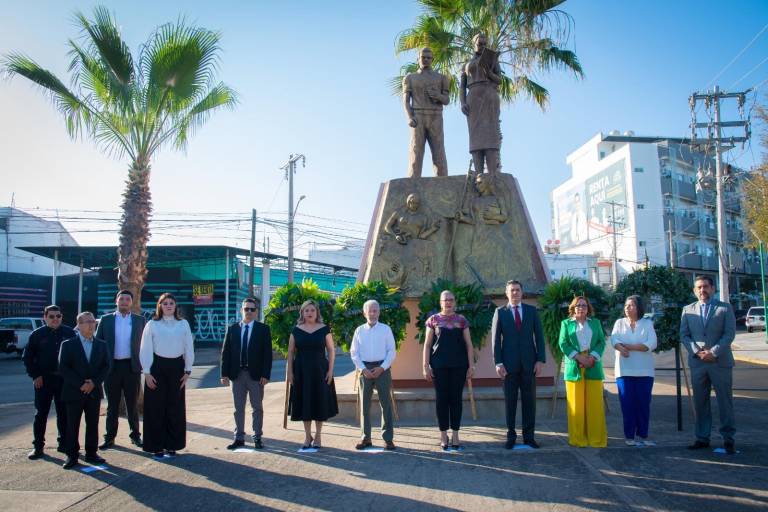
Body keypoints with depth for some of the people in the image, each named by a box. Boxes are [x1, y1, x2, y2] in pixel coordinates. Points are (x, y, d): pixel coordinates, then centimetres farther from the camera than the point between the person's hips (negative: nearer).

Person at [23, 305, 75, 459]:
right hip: (43, 380, -1)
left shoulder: (69, 333, 1)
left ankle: (64, 443, 17)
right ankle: (38, 446, 13)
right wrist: (35, 376, -6)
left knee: (64, 413, 8)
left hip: (64, 379, 1)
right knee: (41, 414, 5)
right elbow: (27, 357, 2)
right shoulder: (37, 334, 0)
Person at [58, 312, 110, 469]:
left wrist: (94, 382, -11)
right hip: (74, 392, -2)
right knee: (72, 425, 3)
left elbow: (106, 366, 4)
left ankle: (91, 453, 16)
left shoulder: (101, 345, 8)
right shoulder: (68, 344, -1)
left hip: (94, 392, 2)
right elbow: (63, 368, -7)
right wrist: (80, 384, -15)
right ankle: (72, 455, 12)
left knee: (93, 424, 6)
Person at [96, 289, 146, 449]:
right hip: (112, 367, 0)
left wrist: (143, 364, -1)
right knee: (112, 404, 8)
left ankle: (135, 435, 18)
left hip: (132, 367, 0)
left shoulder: (140, 320, 5)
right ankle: (110, 437, 17)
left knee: (132, 404, 7)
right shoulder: (106, 320, 5)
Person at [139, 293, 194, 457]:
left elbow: (189, 348, 7)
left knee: (175, 406, 6)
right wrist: (147, 372, -6)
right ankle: (156, 446, 12)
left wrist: (187, 371, 4)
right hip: (157, 366, -2)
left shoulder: (183, 324, 4)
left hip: (176, 367, 2)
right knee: (156, 407, 1)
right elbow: (145, 349, -1)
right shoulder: (152, 325, 0)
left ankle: (172, 445, 17)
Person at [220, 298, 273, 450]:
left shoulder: (263, 329, 0)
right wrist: (225, 374, -2)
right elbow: (225, 352, 5)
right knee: (238, 408, 10)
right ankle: (239, 438, 19)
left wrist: (266, 374, -11)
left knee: (257, 408, 6)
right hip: (237, 374, 2)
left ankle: (257, 438, 15)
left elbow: (267, 353, -4)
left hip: (256, 375, -2)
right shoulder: (232, 329, 5)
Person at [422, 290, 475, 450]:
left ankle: (455, 435, 13)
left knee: (456, 399, 4)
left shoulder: (462, 320, 6)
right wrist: (426, 366, -3)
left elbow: (468, 344, 6)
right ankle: (443, 435, 13)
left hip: (459, 365, 1)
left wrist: (471, 365, -2)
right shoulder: (433, 320, 4)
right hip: (439, 366, -1)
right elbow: (427, 345, 3)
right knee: (441, 399, 3)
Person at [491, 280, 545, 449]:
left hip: (529, 363, 1)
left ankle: (529, 436, 14)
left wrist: (541, 360, -3)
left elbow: (539, 336, 6)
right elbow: (496, 339, 0)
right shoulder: (500, 312, 4)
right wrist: (498, 363, -8)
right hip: (509, 364, -1)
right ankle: (511, 436, 12)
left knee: (529, 400, 5)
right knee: (510, 401, 4)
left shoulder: (532, 311, 8)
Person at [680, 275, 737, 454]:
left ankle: (728, 438, 11)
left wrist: (714, 352, -14)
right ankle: (702, 437, 12)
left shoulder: (725, 308, 4)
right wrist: (697, 351, -8)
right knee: (700, 402, 5)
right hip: (697, 362, 2)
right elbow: (684, 335, 7)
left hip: (720, 362, -2)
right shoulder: (688, 310, 11)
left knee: (725, 401, 2)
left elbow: (729, 333, -4)